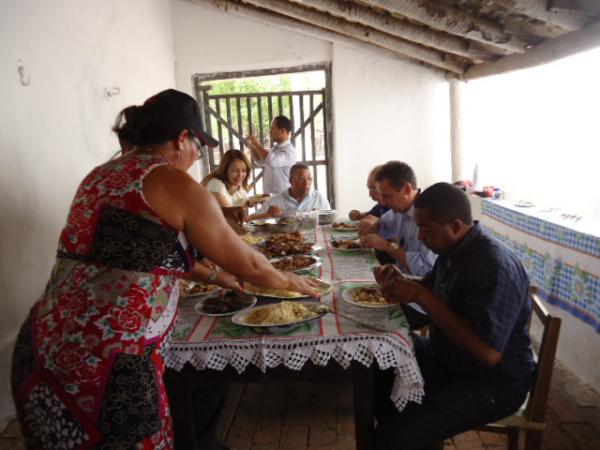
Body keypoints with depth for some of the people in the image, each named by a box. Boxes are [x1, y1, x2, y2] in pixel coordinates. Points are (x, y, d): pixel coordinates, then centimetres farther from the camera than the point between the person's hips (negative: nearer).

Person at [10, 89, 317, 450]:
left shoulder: (100, 176, 13)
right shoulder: (176, 185, -10)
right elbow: (247, 264, -3)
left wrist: (216, 276, 28)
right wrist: (290, 281, 16)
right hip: (108, 360, -8)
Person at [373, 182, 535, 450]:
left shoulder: (495, 266, -27)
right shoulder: (453, 249, 0)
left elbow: (488, 353, -32)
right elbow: (433, 288, 19)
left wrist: (421, 296, -30)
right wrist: (400, 280, -4)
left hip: (494, 381, -9)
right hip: (446, 356, 9)